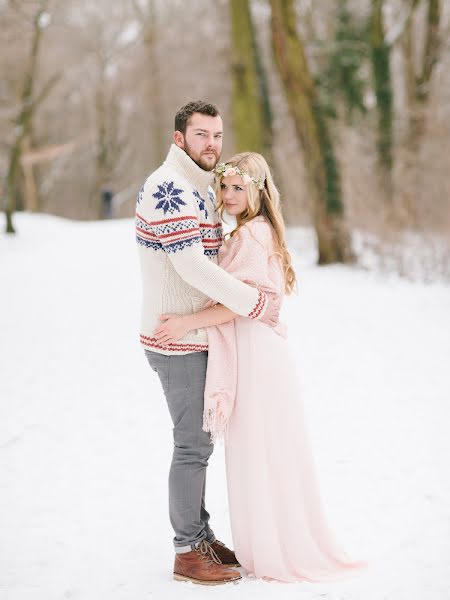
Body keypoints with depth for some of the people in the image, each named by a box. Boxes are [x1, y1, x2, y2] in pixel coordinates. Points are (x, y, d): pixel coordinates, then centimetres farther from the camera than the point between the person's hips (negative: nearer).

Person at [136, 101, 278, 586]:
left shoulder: (202, 187, 15)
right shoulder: (168, 187, -17)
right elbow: (190, 264, -25)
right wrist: (252, 303, -21)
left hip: (197, 336, 10)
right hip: (177, 340, -10)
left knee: (197, 441, 16)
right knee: (193, 444, -4)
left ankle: (202, 537, 27)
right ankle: (188, 553, 7)